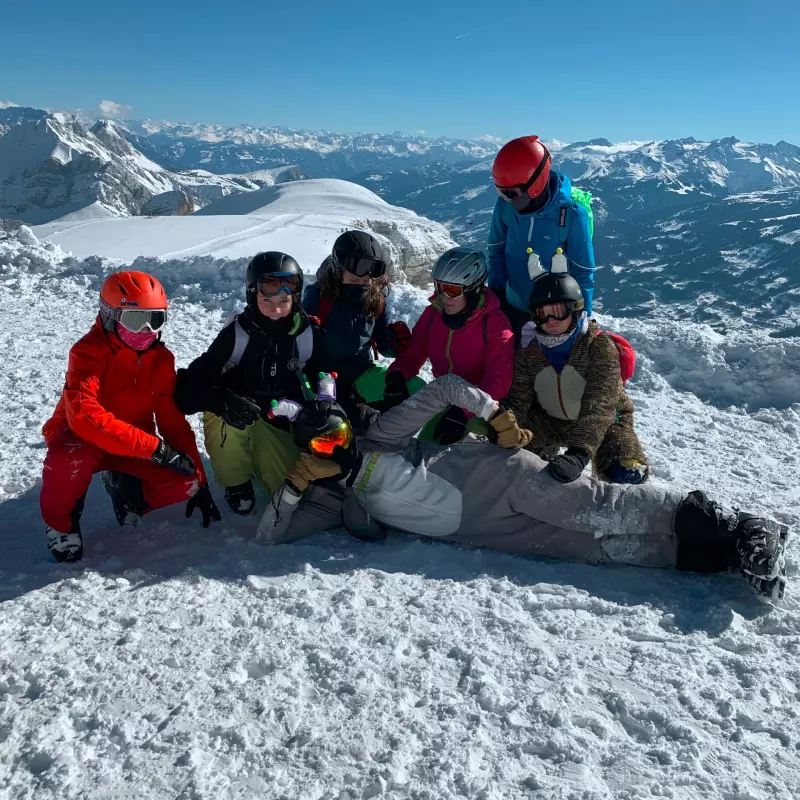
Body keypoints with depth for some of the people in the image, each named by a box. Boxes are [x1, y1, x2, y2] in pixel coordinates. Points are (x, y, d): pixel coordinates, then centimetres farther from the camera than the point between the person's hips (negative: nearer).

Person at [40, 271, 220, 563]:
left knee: (185, 482, -20)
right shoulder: (88, 352, -24)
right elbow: (84, 415, -38)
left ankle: (124, 487, 13)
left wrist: (198, 481, -9)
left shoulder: (161, 358, -7)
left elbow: (173, 420, -4)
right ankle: (62, 523, -7)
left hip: (135, 445, 5)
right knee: (70, 459, -41)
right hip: (80, 436, -4)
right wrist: (155, 448, -41)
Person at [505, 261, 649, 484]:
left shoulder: (599, 345, -25)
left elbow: (599, 406, -35)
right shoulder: (529, 349, -11)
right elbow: (517, 400, -13)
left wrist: (578, 454, -49)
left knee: (627, 475, -28)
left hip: (605, 422, -4)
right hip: (551, 421, 4)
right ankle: (545, 450, 15)